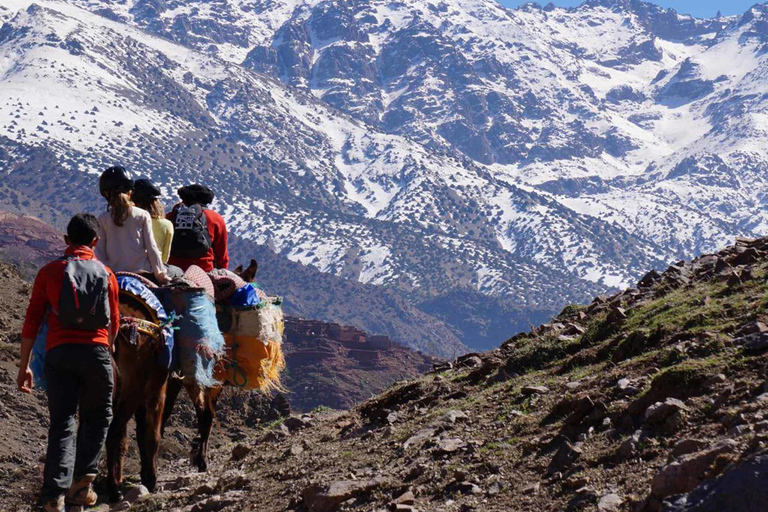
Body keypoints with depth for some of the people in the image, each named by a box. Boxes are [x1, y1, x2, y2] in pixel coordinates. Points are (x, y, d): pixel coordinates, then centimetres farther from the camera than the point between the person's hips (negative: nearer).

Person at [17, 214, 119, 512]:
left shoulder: (49, 272, 5)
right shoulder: (106, 274, 8)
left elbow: (32, 322, 2)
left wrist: (24, 365, 7)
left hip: (59, 353, 0)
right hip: (96, 352, 0)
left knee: (62, 423, 2)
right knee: (96, 419, 17)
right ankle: (82, 482, 4)